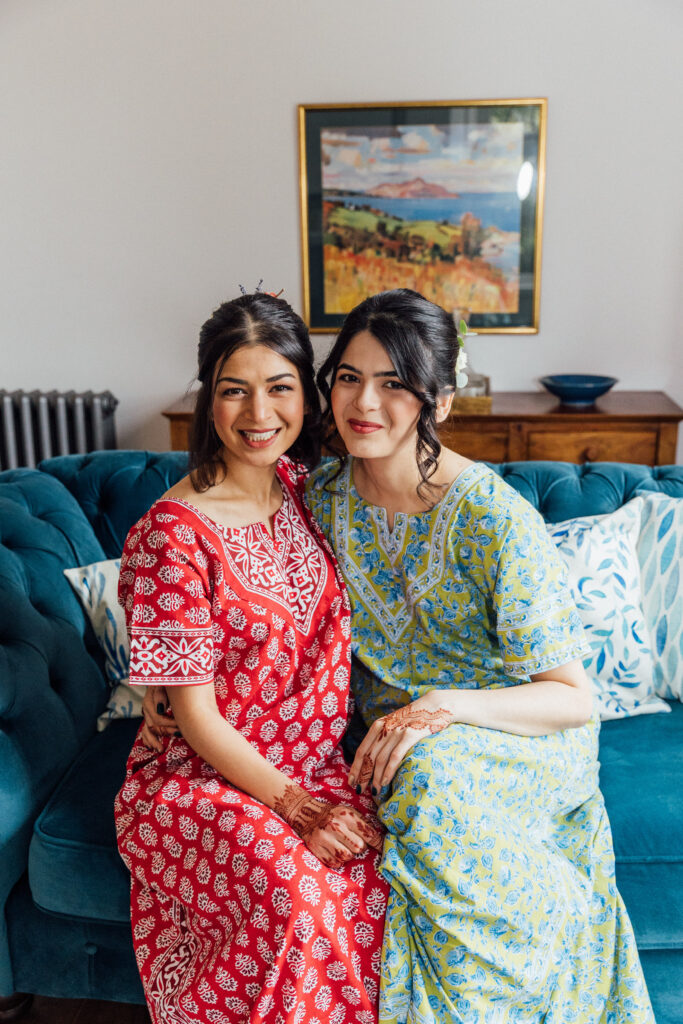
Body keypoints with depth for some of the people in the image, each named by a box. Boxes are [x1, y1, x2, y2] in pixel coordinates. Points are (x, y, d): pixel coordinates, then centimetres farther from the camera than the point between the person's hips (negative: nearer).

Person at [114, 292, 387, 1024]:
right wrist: (295, 806, -19)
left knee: (379, 875, -22)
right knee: (295, 888, -30)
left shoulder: (303, 490, 3)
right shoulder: (175, 531, -16)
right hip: (204, 777, -5)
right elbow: (197, 715, -13)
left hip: (314, 762, 5)